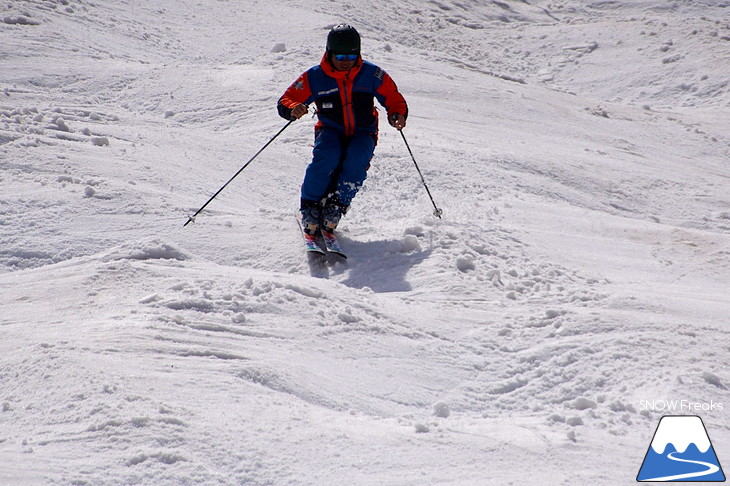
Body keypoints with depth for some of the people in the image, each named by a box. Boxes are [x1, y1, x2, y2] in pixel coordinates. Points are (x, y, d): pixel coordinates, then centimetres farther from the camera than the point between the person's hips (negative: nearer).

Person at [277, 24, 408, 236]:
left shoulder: (371, 74, -6)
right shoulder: (315, 77, -7)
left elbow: (394, 99, 2)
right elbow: (285, 102, -4)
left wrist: (397, 115, -21)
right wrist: (294, 109, -29)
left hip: (362, 134, 1)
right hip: (330, 131, 0)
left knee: (358, 159, -33)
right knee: (327, 156, -34)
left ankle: (335, 207, -23)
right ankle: (310, 206, -19)